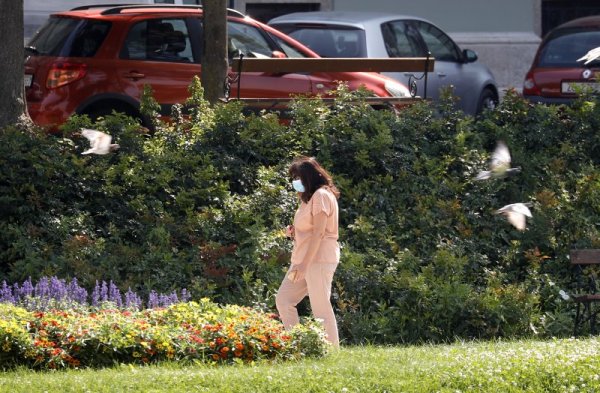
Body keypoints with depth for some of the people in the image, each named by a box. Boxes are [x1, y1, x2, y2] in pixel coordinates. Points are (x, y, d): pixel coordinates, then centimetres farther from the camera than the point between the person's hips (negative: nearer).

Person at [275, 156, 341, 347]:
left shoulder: (321, 195, -11)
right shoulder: (308, 197, 20)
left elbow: (318, 233, -18)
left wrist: (304, 265, -22)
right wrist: (293, 232, 6)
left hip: (319, 259, -10)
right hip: (303, 260, 10)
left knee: (321, 309, -9)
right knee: (283, 299, 5)